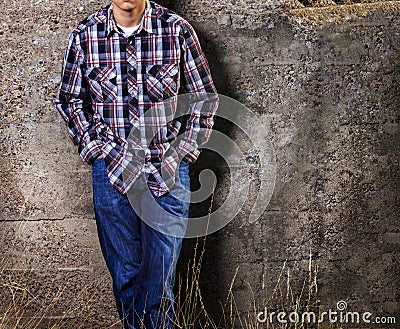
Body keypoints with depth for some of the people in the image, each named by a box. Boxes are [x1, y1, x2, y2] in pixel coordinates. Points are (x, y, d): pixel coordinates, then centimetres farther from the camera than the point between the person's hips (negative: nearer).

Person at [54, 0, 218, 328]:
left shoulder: (177, 30, -4)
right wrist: (96, 150, -1)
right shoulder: (84, 34, -1)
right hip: (111, 171, 1)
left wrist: (182, 152, -2)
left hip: (168, 170, -1)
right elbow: (69, 100, 10)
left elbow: (205, 98, 4)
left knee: (159, 279, -1)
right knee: (125, 276, 12)